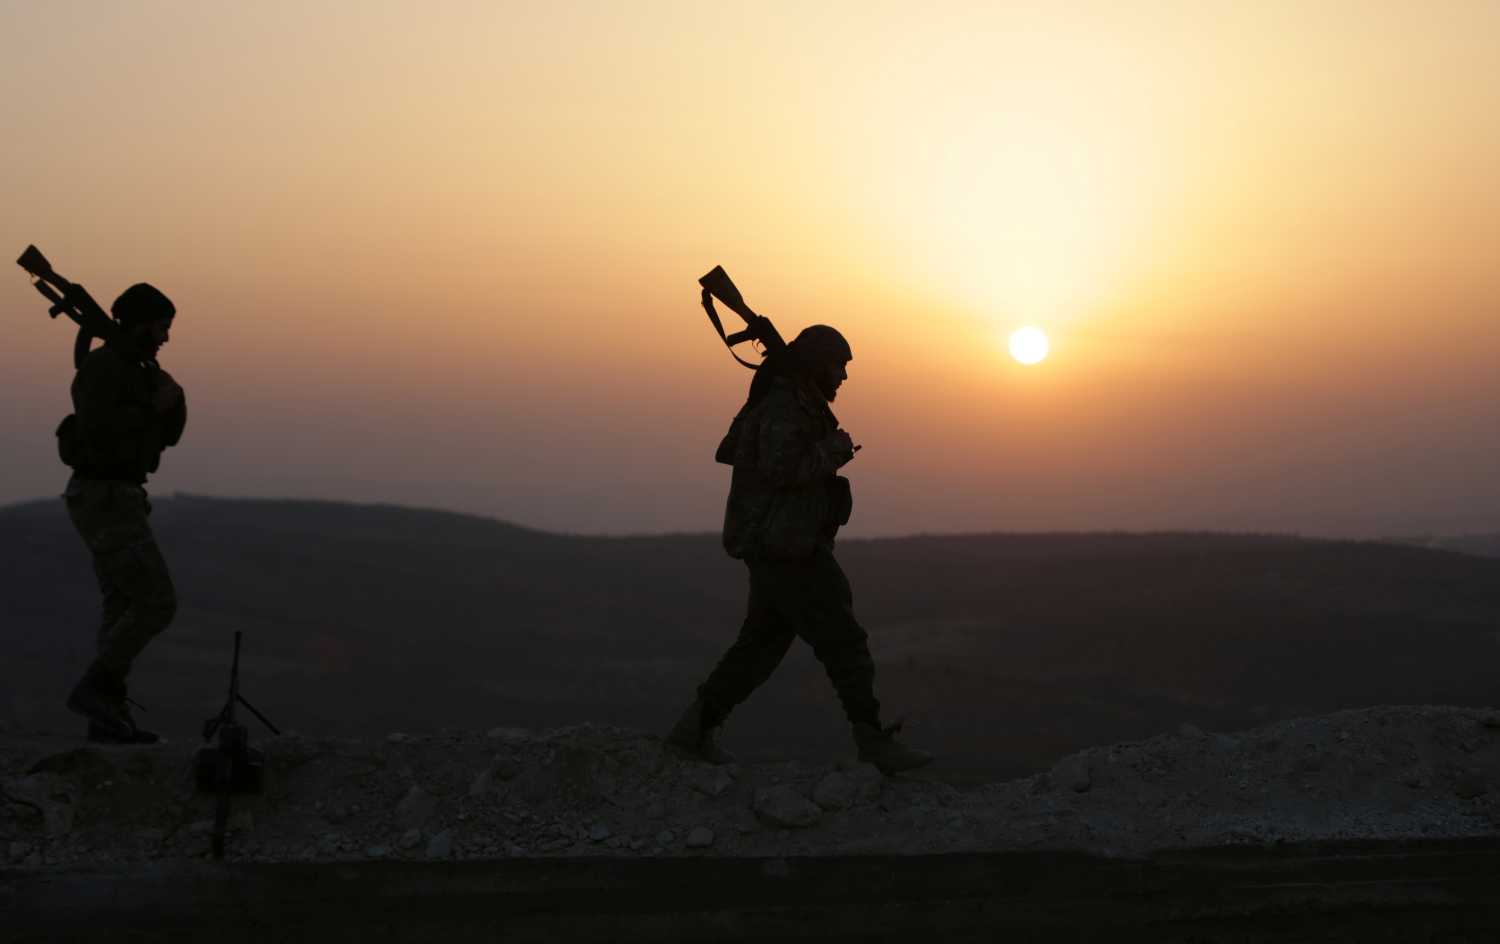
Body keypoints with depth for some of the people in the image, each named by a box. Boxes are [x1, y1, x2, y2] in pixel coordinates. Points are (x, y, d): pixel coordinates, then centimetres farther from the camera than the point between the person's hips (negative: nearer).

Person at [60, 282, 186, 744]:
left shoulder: (135, 373, 18)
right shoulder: (100, 368, -15)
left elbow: (167, 435, 19)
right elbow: (99, 432, -28)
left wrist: (172, 398, -1)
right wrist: (154, 407, -17)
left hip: (115, 500, 11)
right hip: (106, 502, -11)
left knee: (124, 609, 8)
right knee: (157, 603, -12)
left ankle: (108, 718, 8)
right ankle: (93, 689, -9)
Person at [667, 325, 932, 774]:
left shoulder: (784, 401, 16)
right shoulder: (786, 407, -16)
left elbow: (727, 451, 25)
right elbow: (780, 468, -29)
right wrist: (831, 451, -15)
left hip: (779, 547, 10)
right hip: (785, 547, -10)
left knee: (762, 641, 14)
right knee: (842, 641, -7)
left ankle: (696, 726, 14)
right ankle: (873, 742, -4)